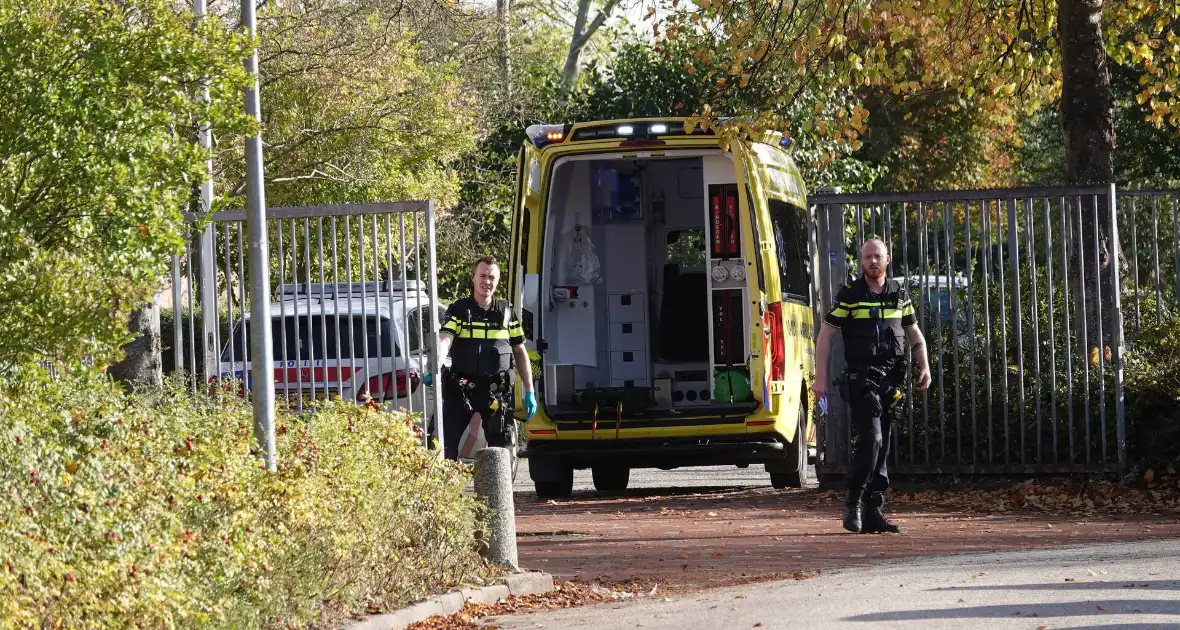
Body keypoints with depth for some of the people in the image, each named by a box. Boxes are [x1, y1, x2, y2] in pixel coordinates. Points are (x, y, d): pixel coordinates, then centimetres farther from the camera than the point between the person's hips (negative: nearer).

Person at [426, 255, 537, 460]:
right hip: (461, 389, -2)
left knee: (503, 448, 5)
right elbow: (444, 341, -15)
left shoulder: (506, 313, 10)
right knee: (446, 444, -8)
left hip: (496, 390, 2)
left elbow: (520, 353, 14)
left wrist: (529, 392, 9)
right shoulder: (458, 310, 1)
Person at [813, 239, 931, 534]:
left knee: (882, 446, 5)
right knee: (871, 439, -17)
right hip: (861, 379, -5)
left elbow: (914, 333, 21)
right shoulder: (849, 295, -2)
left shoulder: (898, 294, 12)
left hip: (891, 378, 5)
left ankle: (873, 512, 8)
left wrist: (924, 366, 7)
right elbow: (825, 336, -2)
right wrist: (820, 377, -9)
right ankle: (853, 503, -6)